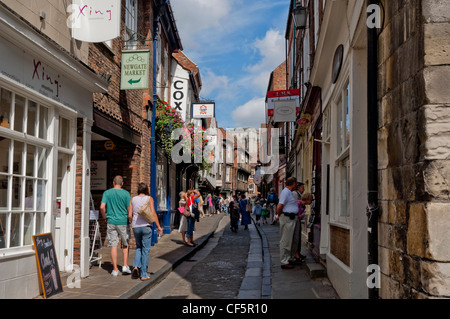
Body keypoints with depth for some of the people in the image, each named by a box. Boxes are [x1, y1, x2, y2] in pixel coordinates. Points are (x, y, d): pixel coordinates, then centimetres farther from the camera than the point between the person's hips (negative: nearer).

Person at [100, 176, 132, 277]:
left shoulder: (107, 193, 1)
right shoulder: (126, 193, -3)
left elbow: (102, 207, -8)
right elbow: (129, 209, -4)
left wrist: (105, 218, 6)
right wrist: (131, 219, 10)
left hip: (111, 222, 1)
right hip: (123, 222, -1)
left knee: (113, 245, 4)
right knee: (125, 244, 16)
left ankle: (115, 269, 6)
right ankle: (125, 266, 9)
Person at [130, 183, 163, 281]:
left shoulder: (133, 199, 7)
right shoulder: (149, 198, -2)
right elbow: (153, 213, -10)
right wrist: (158, 226, -7)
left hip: (135, 226, 3)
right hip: (146, 226, -3)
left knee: (138, 247, 22)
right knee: (145, 250, 4)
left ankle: (136, 266, 0)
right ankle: (144, 274, 6)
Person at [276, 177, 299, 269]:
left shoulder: (289, 192, 17)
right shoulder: (286, 192, -16)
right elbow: (279, 207, -21)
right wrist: (279, 216, -5)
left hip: (291, 219, 10)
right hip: (287, 219, -10)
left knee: (289, 240, 16)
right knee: (285, 241, -5)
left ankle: (288, 259, 25)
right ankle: (284, 262, 0)